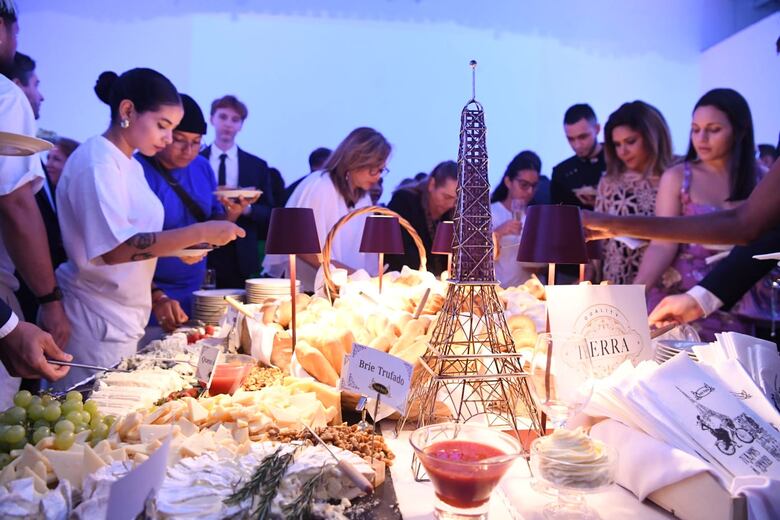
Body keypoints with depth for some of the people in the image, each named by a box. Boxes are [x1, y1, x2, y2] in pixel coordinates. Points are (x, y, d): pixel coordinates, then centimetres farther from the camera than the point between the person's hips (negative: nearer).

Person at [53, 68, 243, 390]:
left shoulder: (130, 165, 12)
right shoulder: (96, 162, -14)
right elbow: (114, 248, -25)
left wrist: (155, 297, 5)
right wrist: (201, 233, -25)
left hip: (124, 322, 8)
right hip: (96, 326, -8)